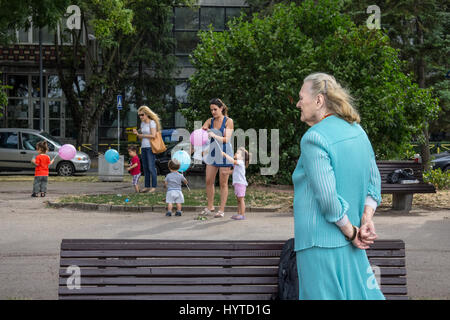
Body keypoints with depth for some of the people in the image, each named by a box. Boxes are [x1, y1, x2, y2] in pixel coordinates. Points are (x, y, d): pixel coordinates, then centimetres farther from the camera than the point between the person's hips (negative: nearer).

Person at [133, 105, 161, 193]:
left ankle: (154, 187, -5)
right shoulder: (142, 123, 16)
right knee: (145, 168, 7)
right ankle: (147, 186, 11)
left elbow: (153, 135, -16)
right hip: (143, 147, 8)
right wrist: (137, 133, 0)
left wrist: (142, 135, -7)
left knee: (151, 167, -8)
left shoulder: (152, 122, -7)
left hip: (150, 147, -8)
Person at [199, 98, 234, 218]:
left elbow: (226, 139, -13)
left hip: (224, 153, -5)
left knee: (223, 183, -1)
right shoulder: (210, 121, 7)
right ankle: (210, 207, 16)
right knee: (209, 181, 4)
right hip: (212, 153, 5)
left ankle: (222, 210, 4)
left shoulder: (228, 121, -5)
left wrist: (215, 136, -30)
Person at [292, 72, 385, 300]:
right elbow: (374, 181, 12)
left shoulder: (314, 138, -16)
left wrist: (351, 232, -11)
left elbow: (327, 196, -21)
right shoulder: (356, 131, 10)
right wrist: (367, 220, 3)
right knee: (359, 293, 14)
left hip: (320, 243, -8)